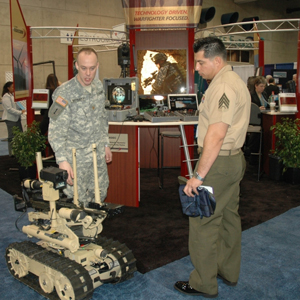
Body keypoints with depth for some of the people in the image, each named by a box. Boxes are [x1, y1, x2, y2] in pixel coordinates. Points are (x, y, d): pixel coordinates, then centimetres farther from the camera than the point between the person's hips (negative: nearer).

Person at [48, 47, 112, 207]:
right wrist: (62, 160, -29)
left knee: (100, 196, 17)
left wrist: (105, 144, 16)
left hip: (98, 155, 7)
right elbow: (56, 131, -21)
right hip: (76, 158, -6)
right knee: (78, 203, -1)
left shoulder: (98, 86, 4)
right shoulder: (64, 93, -18)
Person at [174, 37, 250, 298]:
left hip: (218, 162, -11)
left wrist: (198, 175, -24)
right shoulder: (235, 81, 15)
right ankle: (229, 271, 33)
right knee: (228, 216, 18)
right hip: (234, 158, 11)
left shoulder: (223, 86, -18)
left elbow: (216, 135, -26)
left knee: (203, 223, -1)